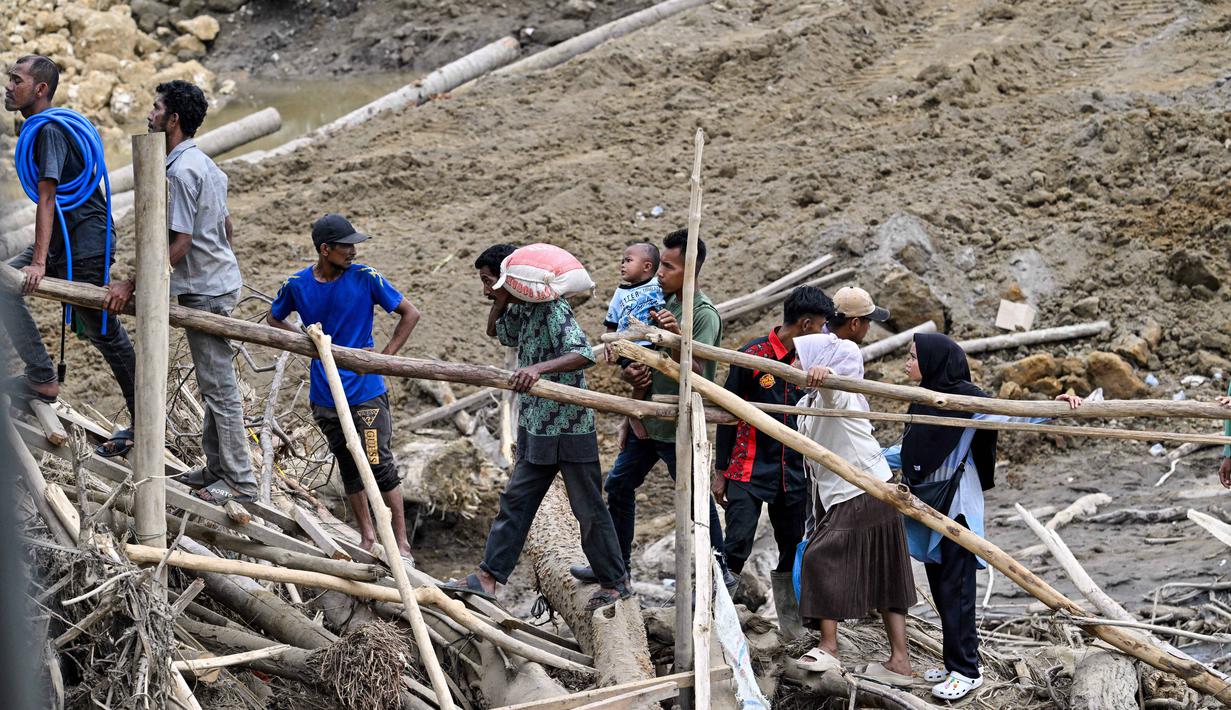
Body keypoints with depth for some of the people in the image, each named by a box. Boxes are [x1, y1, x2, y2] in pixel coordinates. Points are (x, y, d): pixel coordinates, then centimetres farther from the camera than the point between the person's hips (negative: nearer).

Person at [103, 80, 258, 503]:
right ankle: (217, 467, 26)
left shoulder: (181, 171, -21)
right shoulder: (204, 164, 11)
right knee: (213, 382, 17)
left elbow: (178, 246, -23)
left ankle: (240, 480, 1)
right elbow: (227, 230, 17)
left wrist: (131, 285, -20)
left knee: (218, 386, -4)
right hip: (219, 282, 10)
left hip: (205, 291, -10)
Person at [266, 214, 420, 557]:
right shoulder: (297, 284, -2)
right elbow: (273, 319, 16)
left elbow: (410, 313, -4)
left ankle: (401, 541, 2)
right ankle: (367, 536, 26)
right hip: (324, 395, 3)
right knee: (349, 466, 13)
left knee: (380, 464, -6)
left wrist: (386, 355, -13)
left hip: (366, 390, -3)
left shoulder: (365, 278, -10)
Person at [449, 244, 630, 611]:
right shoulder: (521, 311, 6)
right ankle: (490, 574, 14)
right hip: (536, 428, 9)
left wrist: (538, 367, -46)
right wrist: (500, 301, 4)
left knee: (588, 509, 2)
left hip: (570, 427, -8)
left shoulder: (552, 309, -20)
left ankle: (615, 582, 14)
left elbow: (583, 354, -32)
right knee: (515, 500, 10)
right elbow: (495, 332, 23)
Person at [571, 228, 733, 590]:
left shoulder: (704, 315, -17)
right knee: (619, 485, 15)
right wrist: (632, 373, -1)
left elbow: (696, 377, -24)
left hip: (679, 426, -9)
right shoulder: (664, 304, 9)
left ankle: (721, 574, 9)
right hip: (647, 420, 9)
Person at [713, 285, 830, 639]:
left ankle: (791, 622, 22)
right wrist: (720, 472, -4)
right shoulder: (753, 355, -10)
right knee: (737, 547, -13)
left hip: (793, 474, 5)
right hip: (749, 470, -5)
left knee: (793, 550, 9)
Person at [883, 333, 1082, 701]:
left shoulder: (964, 397, -12)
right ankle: (954, 661, 19)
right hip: (928, 502, 8)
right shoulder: (925, 399, 10)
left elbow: (1011, 413, -19)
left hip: (956, 503, -8)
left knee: (955, 585, -5)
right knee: (938, 583, 11)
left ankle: (966, 670, 0)